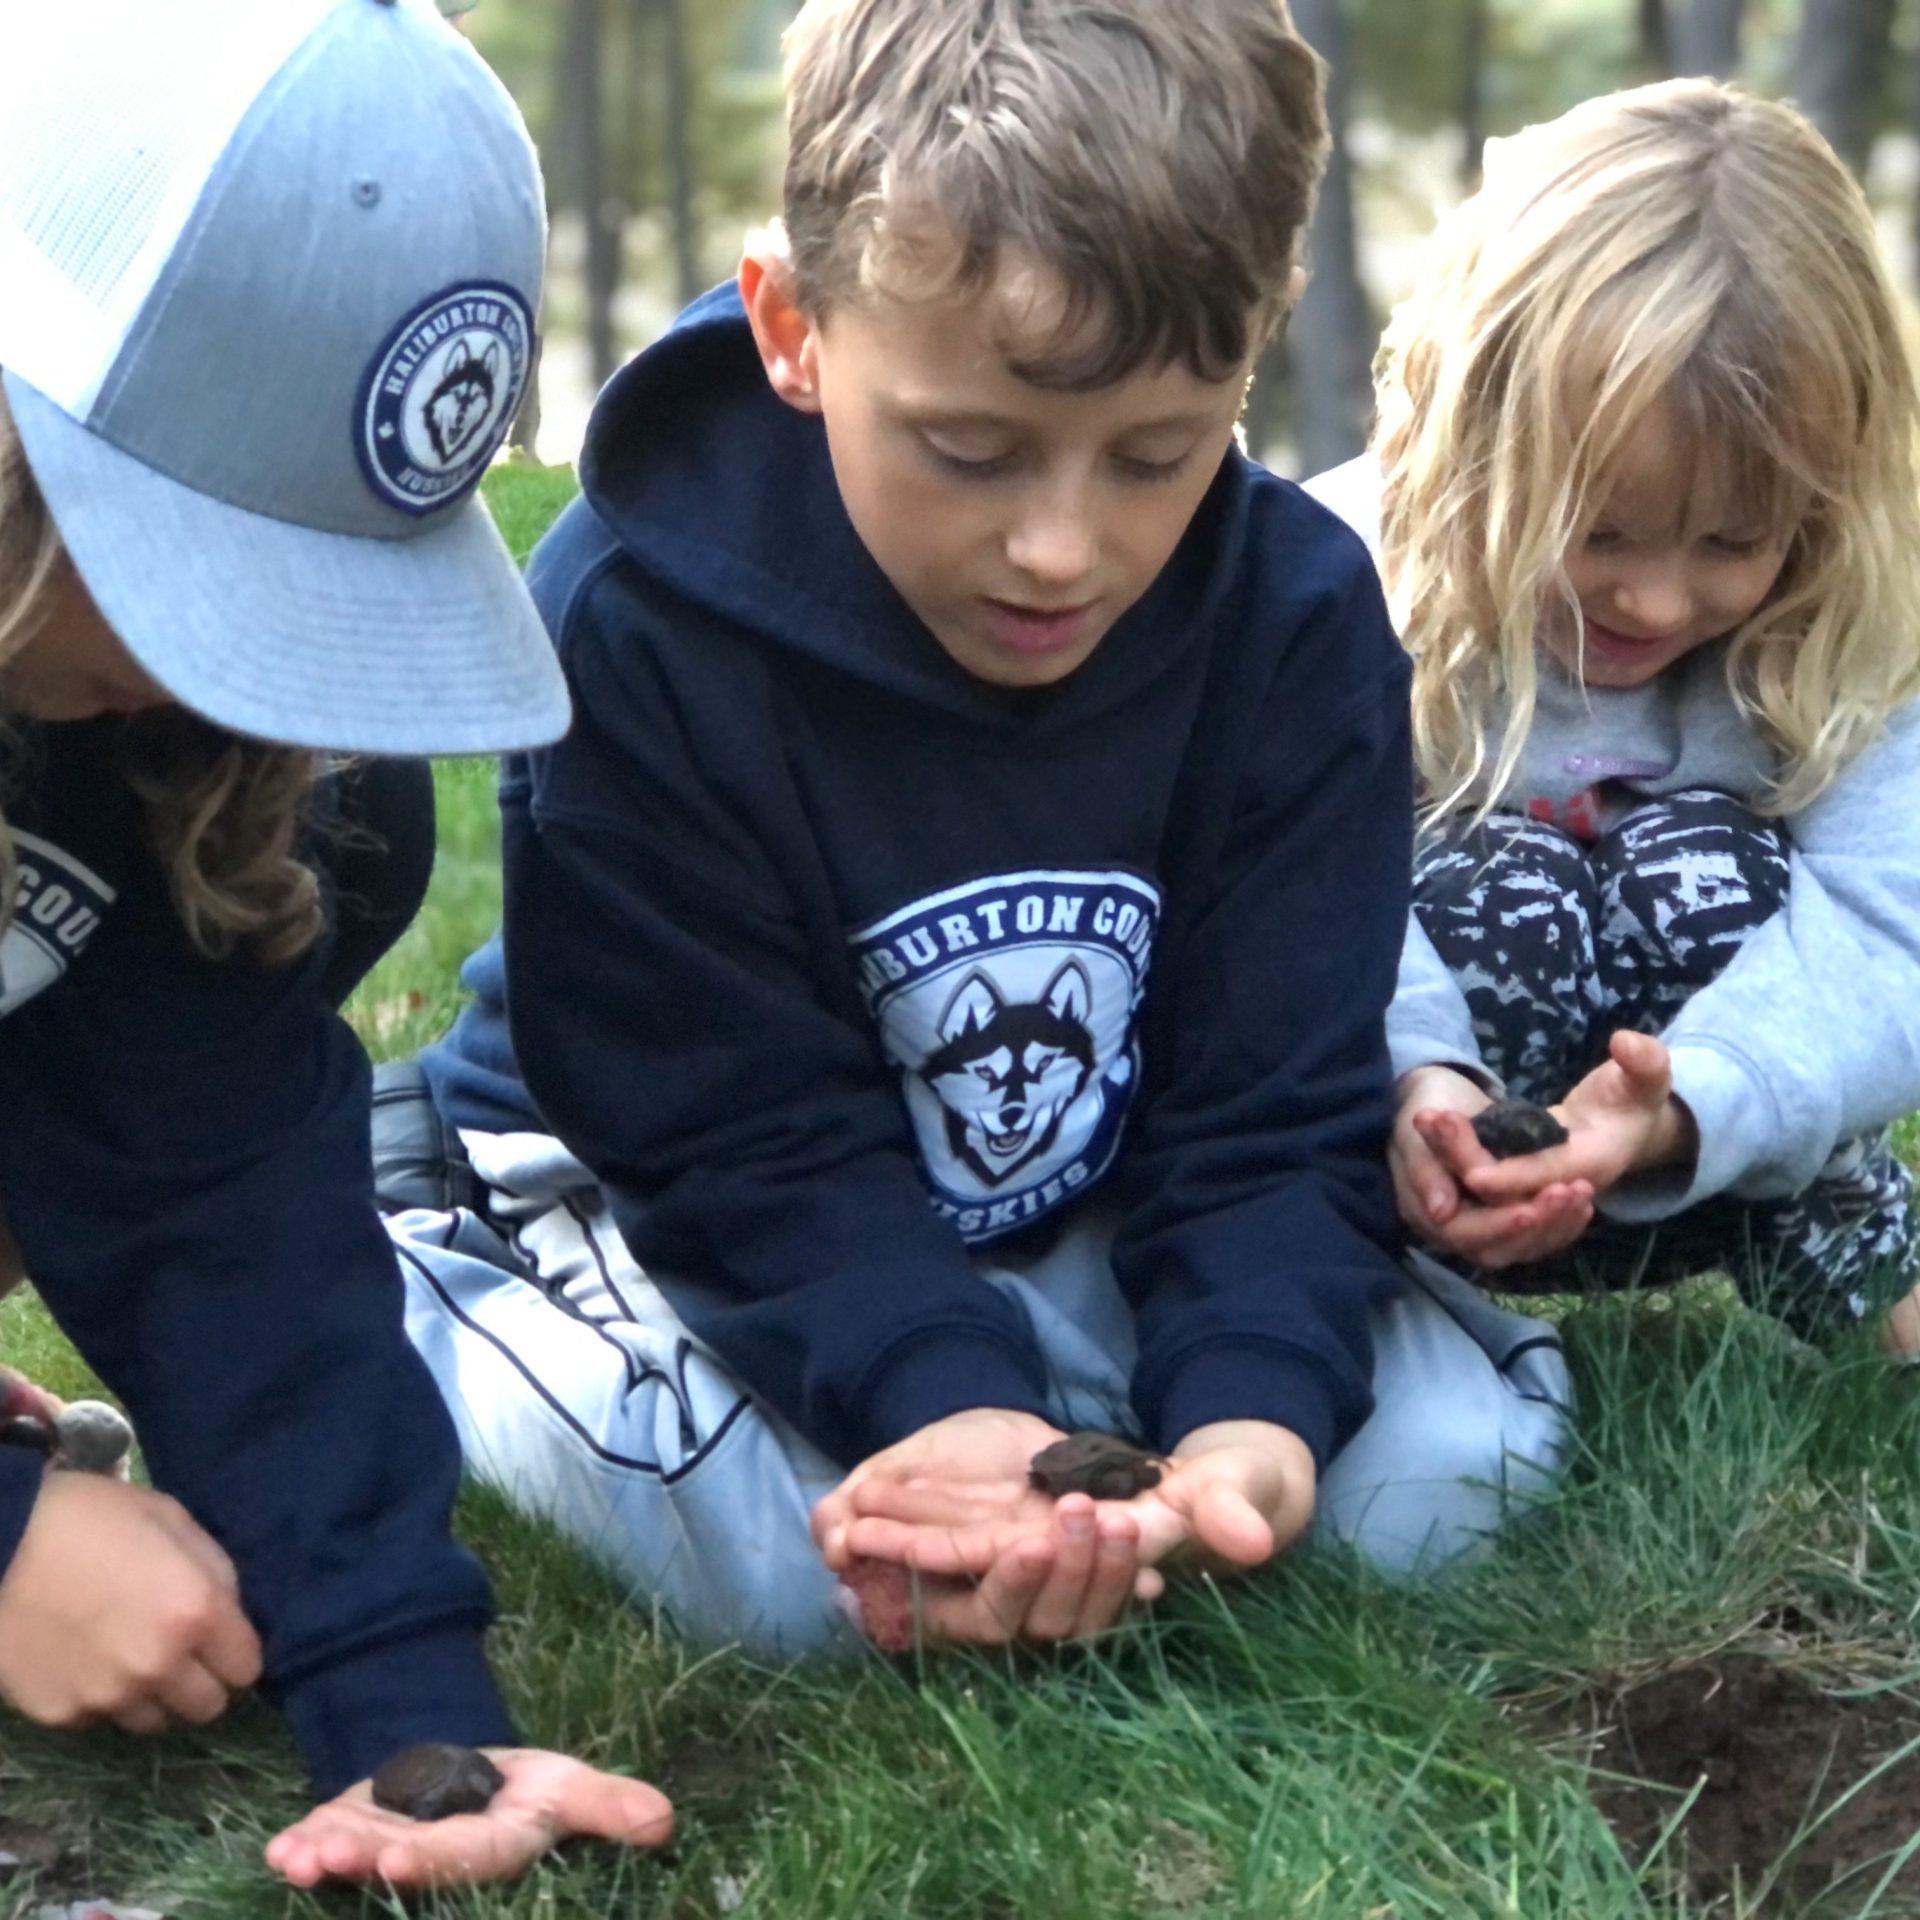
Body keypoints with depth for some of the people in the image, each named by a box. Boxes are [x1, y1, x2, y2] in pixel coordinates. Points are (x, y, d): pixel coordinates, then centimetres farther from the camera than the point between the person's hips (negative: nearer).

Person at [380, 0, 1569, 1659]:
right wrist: (944, 1395, -44)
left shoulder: (1296, 618, -17)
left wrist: (1250, 1402, -39)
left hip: (1094, 1214, 4)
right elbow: (752, 1139, -24)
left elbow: (1273, 1109, -16)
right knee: (787, 1569, -33)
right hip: (660, 1205, -3)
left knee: (1454, 1458, -16)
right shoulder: (631, 622, -27)